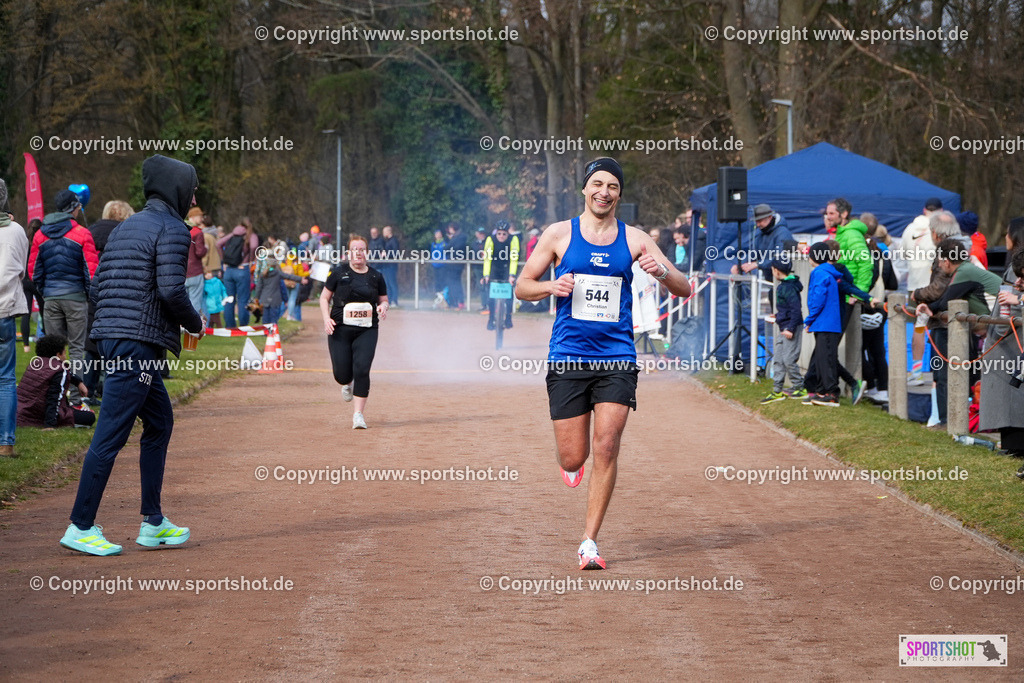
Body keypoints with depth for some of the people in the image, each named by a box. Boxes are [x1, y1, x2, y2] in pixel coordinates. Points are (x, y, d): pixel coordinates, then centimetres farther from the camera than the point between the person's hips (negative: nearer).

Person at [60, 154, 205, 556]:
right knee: (111, 435, -8)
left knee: (160, 422, 18)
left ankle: (153, 523, 19)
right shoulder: (171, 228, -7)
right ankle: (80, 527, -7)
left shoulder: (124, 229, 20)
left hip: (111, 338, 10)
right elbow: (171, 289, -17)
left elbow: (97, 288, 18)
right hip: (139, 345, -10)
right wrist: (195, 323, -1)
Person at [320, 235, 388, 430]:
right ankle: (347, 384, 37)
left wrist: (383, 306, -7)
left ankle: (358, 414, -8)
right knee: (342, 373, -2)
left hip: (367, 331, 0)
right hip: (340, 329, 0)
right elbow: (324, 298, 6)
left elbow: (384, 299, 17)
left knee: (362, 370, -14)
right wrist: (326, 318, -10)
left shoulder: (376, 276, 8)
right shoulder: (339, 273, 3)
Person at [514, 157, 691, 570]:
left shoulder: (634, 239, 5)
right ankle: (570, 462, 39)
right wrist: (553, 286, -13)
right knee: (572, 458, 0)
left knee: (606, 448, -11)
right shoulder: (559, 234, 4)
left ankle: (589, 542, -2)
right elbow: (522, 287, 8)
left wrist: (661, 272, -19)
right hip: (567, 358, 0)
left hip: (617, 357, 0)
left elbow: (684, 290, 3)